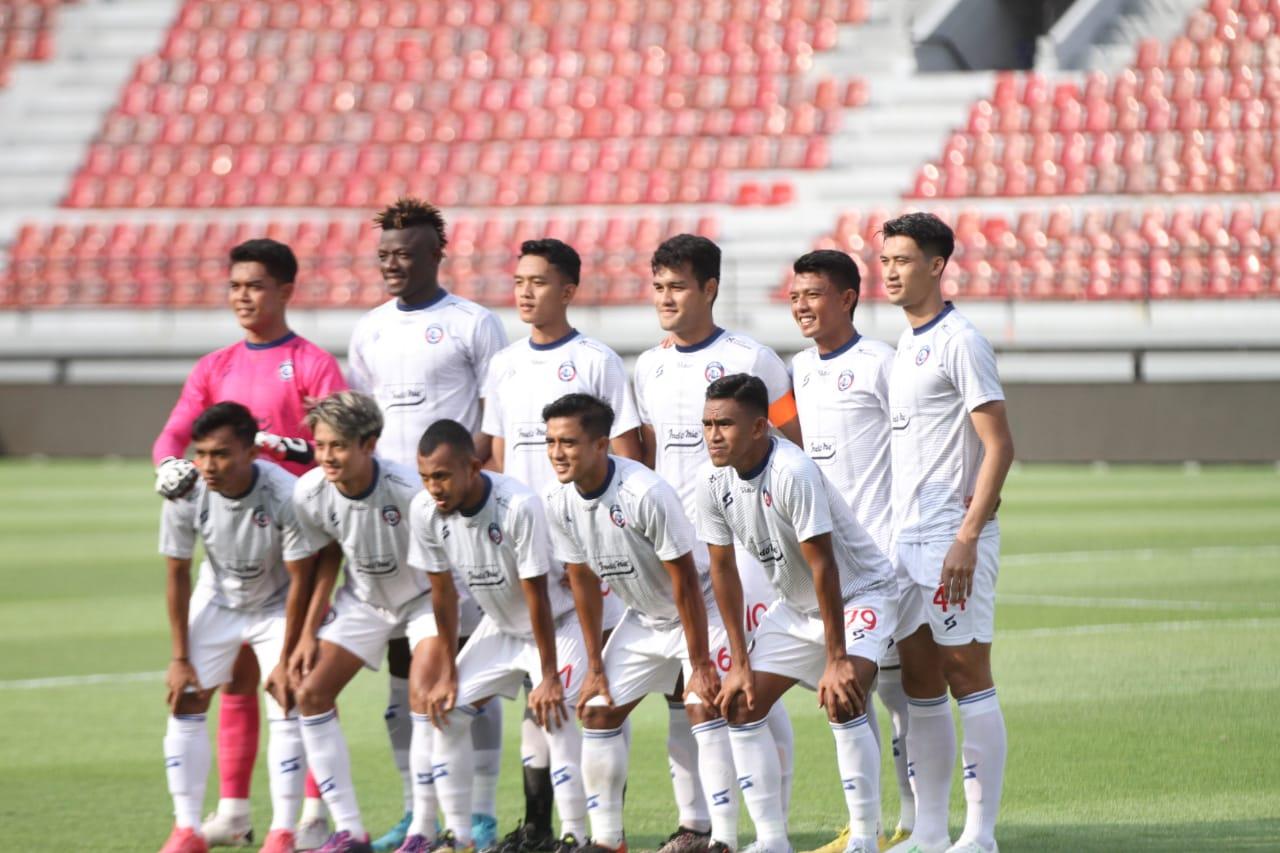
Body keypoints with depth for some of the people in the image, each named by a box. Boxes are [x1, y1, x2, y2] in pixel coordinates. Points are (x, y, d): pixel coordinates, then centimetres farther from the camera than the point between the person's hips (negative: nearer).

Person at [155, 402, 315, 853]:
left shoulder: (284, 495, -32)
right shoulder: (185, 497, -24)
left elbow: (299, 580, -22)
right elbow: (178, 577, -10)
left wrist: (286, 660, -19)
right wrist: (180, 658, -8)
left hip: (276, 605, -3)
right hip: (216, 602, 3)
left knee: (286, 708, -14)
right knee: (184, 704, -4)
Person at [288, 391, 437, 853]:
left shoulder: (409, 491, -33)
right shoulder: (309, 494, -19)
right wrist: (309, 633, -1)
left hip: (424, 595, -5)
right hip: (364, 599, 5)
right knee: (311, 693, -5)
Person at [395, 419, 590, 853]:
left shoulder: (519, 506, -34)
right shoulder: (425, 512, -17)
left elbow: (537, 595, -28)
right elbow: (443, 592, -4)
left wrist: (549, 677, -23)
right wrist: (448, 673, -1)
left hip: (557, 620, -6)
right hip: (499, 625, 6)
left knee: (556, 717, -22)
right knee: (446, 711, -1)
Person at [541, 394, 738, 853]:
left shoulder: (646, 493, -33)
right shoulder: (559, 502, -12)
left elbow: (685, 581, -27)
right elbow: (584, 582, 1)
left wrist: (700, 665, -24)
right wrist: (595, 667, 2)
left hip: (700, 607, -7)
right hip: (644, 617, 7)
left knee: (703, 706, -21)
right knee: (598, 710, 4)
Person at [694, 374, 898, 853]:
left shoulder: (793, 473, -30)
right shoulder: (713, 481, -9)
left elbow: (822, 567, -29)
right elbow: (722, 568, 0)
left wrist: (837, 660, -28)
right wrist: (739, 662, -2)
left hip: (859, 594, -8)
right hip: (794, 606, 8)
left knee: (840, 701, -27)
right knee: (739, 704, 1)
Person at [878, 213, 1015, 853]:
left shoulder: (959, 342, -10)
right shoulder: (904, 348, 17)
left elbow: (999, 446, -15)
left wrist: (968, 537, -21)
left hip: (953, 538, -9)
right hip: (905, 537, 9)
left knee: (967, 676, -6)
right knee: (919, 683, 9)